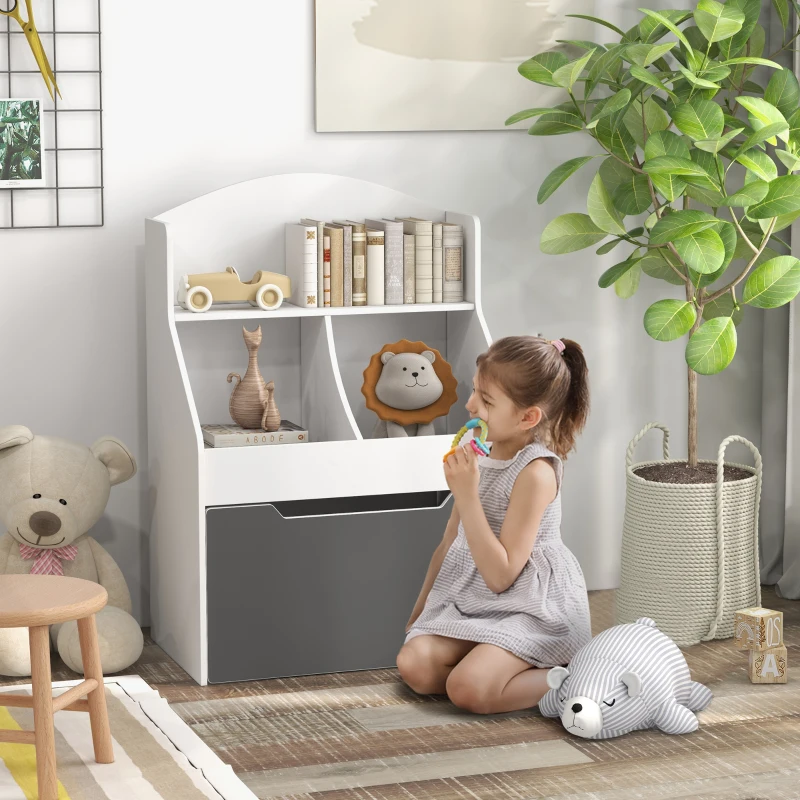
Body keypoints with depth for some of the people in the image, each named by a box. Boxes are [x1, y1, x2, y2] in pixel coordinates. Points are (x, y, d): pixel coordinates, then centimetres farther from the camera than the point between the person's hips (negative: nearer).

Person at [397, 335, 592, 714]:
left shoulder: (535, 472, -19)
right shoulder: (480, 458, 6)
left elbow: (500, 575, -22)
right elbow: (451, 543, 18)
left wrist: (466, 495, -25)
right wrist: (420, 610, 22)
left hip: (529, 608, -8)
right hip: (470, 598, 8)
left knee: (468, 689, -28)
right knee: (414, 665, -15)